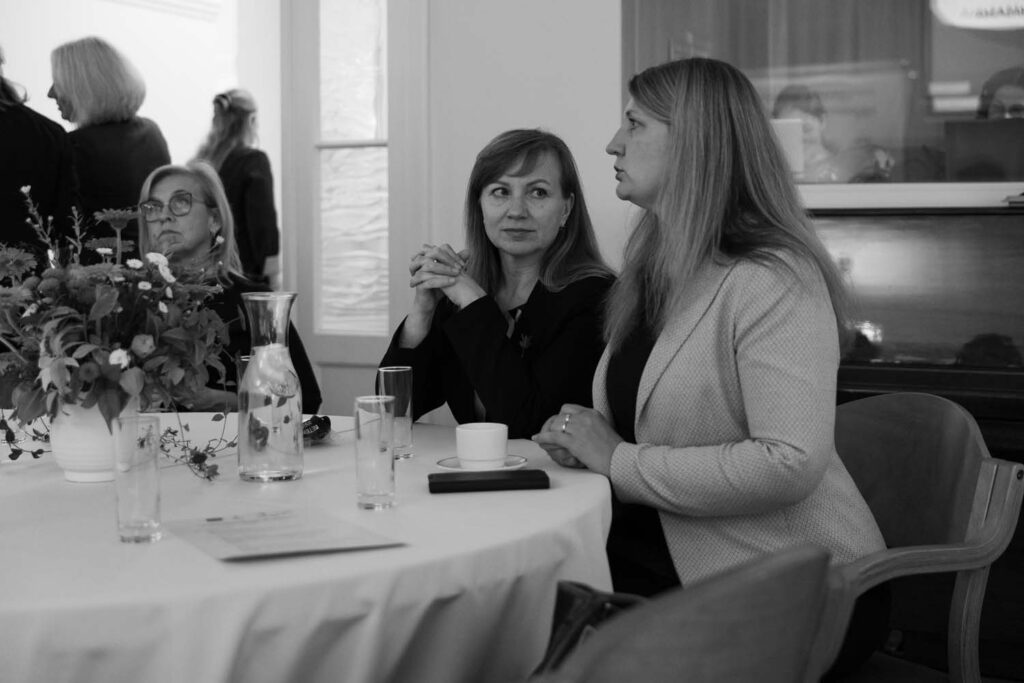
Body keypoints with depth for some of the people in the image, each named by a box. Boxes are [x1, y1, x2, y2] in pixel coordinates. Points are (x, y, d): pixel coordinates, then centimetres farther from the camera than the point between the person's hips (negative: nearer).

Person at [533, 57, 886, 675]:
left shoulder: (774, 283, -15)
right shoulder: (655, 269, 14)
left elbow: (789, 463, -26)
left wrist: (620, 461, -19)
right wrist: (590, 439, 0)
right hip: (662, 551, 7)